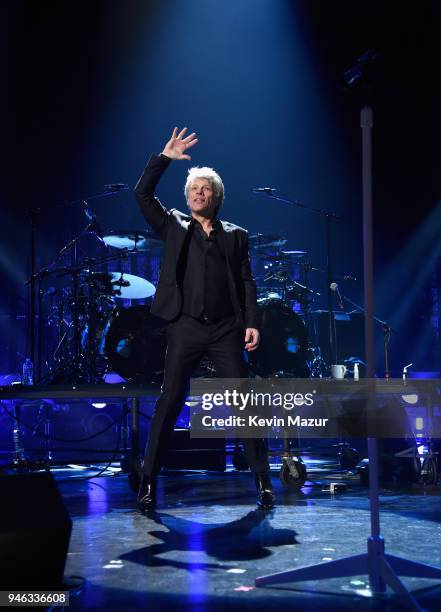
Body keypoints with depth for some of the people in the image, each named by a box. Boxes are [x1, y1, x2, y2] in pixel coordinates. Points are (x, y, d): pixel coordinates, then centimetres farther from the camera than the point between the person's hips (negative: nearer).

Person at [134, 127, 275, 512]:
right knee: (169, 403, -2)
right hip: (185, 327, 0)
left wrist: (252, 322, -4)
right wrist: (165, 158, -5)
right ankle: (149, 483, 4)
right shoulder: (174, 227, 13)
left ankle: (263, 481, 7)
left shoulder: (235, 235, 15)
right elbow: (143, 194, 1)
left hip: (226, 329, 1)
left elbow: (246, 282, 8)